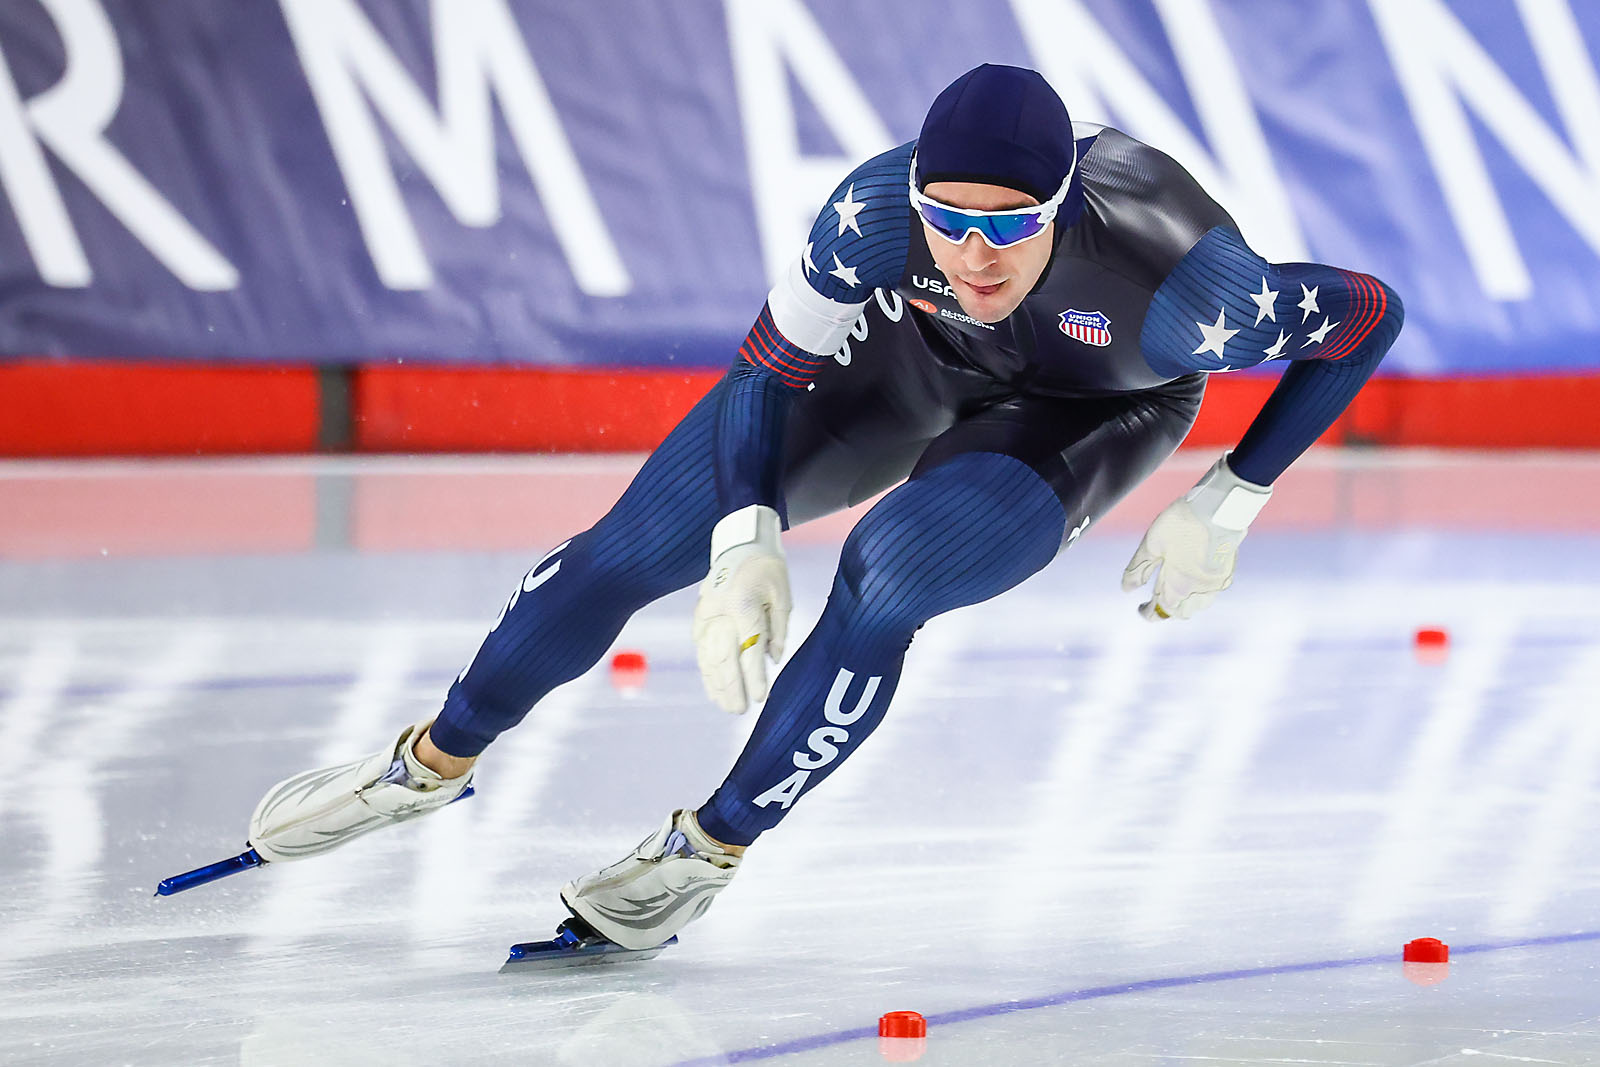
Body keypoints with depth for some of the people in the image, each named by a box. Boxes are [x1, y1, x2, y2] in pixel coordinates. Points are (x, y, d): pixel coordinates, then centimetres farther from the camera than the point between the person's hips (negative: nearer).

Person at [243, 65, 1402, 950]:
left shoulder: (1174, 286, -42)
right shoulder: (877, 214, -36)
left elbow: (1370, 315, -27)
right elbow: (776, 365, -20)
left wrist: (1226, 506, -21)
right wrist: (747, 545, -32)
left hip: (1091, 414, -2)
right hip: (910, 351, 2)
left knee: (883, 578, -28)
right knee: (631, 551, 0)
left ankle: (710, 851, -6)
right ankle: (433, 764, 24)